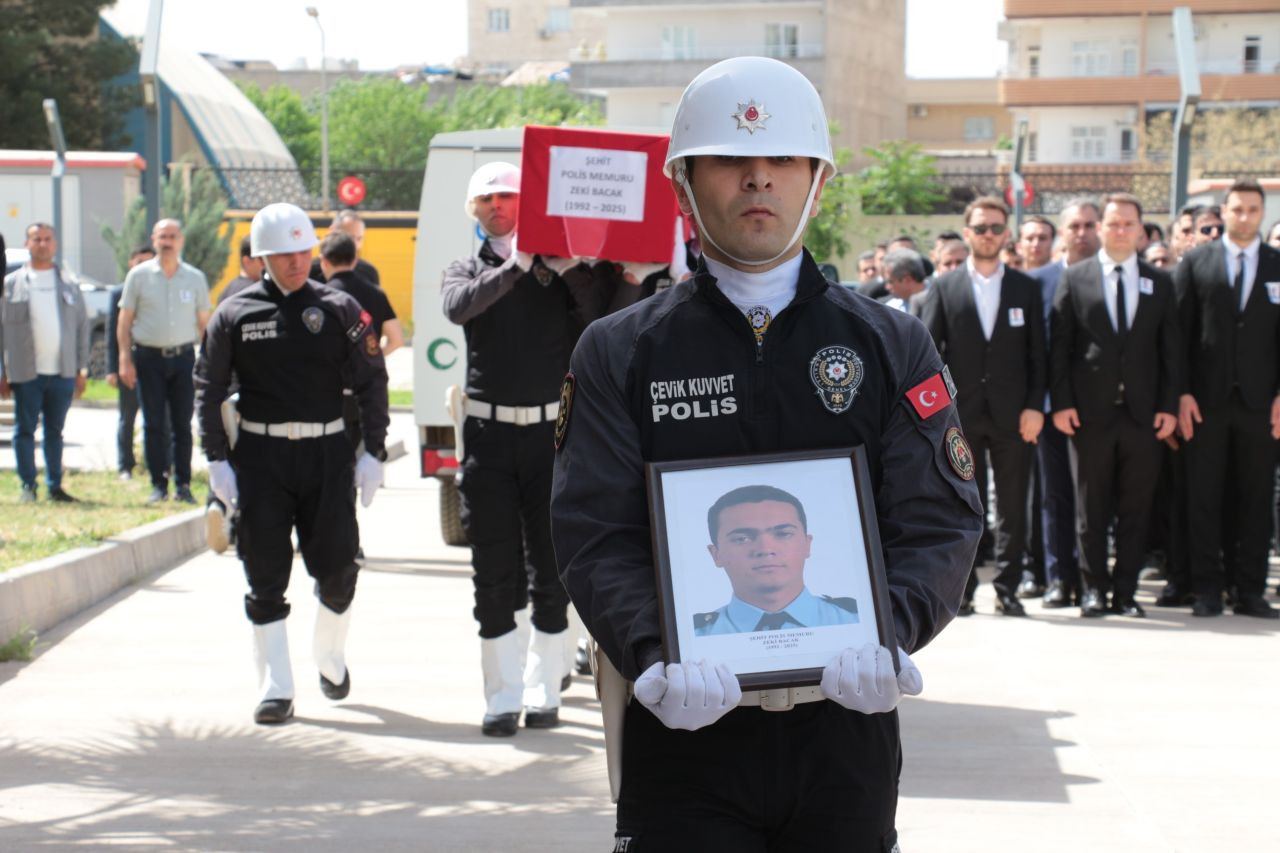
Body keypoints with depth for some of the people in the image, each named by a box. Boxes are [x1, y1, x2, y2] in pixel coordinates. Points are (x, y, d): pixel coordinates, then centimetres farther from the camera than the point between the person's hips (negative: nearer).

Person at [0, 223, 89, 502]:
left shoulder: (70, 284, 11)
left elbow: (82, 326, 12)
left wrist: (82, 368, 6)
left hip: (62, 372, 2)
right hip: (25, 372, -2)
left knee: (55, 431, 7)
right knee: (25, 430, -1)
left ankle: (54, 486, 12)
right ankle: (27, 486, 4)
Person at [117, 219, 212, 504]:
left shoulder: (195, 278, 8)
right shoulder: (139, 276, 4)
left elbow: (204, 322, 11)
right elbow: (124, 321, 5)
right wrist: (125, 360, -3)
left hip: (183, 356, 1)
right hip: (149, 357, -1)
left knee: (183, 425, 1)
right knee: (154, 425, 0)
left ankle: (183, 485, 6)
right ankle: (159, 484, 6)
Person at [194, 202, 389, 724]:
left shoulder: (339, 309, 3)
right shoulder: (235, 315, 3)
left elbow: (372, 382, 5)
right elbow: (208, 389, 4)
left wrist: (373, 452, -2)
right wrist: (217, 460, -4)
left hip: (327, 452, 1)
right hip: (259, 455, 0)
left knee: (337, 566, 2)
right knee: (266, 577, -2)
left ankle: (330, 656, 30)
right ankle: (275, 689, 3)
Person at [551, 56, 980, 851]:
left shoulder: (893, 345, 8)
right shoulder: (620, 352, 5)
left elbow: (941, 522, 0)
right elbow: (596, 535, -4)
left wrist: (889, 635, -20)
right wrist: (656, 658, -22)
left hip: (846, 728, 1)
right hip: (683, 727, -1)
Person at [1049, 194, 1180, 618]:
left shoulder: (1160, 283, 10)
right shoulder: (1074, 278, 5)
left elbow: (1171, 349, 8)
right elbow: (1059, 345, 2)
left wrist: (1169, 405, 1)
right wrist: (1061, 402, -5)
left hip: (1143, 412, 2)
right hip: (1091, 411, -1)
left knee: (1136, 508, 3)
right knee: (1092, 507, 3)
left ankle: (1126, 591, 10)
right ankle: (1094, 587, 11)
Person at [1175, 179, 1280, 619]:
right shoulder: (1195, 262, 5)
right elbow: (1179, 331, 2)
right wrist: (1181, 393, -5)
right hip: (1206, 399, -1)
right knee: (1203, 499, 1)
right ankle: (1206, 590, 7)